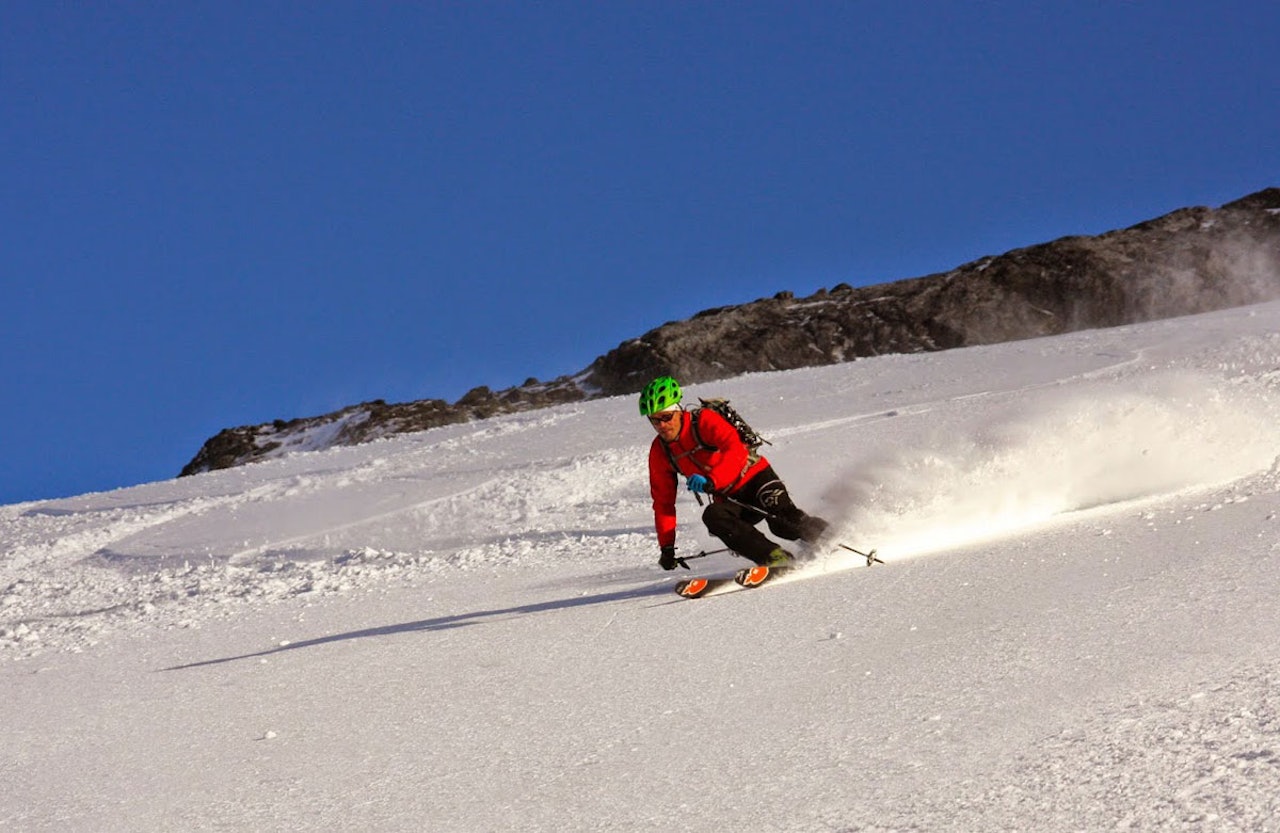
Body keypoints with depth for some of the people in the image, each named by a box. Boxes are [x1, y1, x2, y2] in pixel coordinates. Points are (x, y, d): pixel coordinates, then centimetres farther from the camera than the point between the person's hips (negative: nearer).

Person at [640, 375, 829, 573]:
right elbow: (663, 501, 8)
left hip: (755, 477, -5)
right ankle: (775, 557, -35)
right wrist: (667, 547, 3)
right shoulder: (659, 452, 1)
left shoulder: (704, 420, -16)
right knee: (712, 516, -29)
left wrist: (711, 481, -46)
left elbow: (736, 450, -31)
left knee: (781, 520, -30)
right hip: (730, 500, 5)